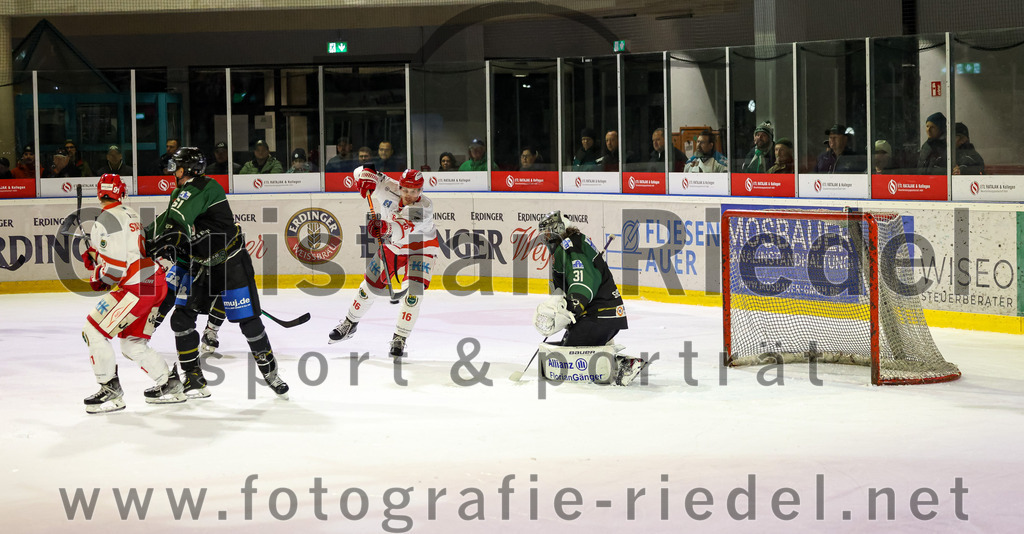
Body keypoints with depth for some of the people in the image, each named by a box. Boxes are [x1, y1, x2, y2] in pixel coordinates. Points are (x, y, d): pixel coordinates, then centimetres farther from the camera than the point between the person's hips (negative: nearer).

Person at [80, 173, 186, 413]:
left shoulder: (105, 221, -14)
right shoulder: (130, 214, 16)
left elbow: (115, 267, -19)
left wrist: (97, 279, 0)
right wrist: (94, 255, 16)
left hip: (136, 286, -9)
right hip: (155, 282, 10)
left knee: (93, 331, -4)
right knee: (132, 344, 20)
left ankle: (111, 392, -3)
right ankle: (170, 384, 24)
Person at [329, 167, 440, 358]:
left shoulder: (424, 207, -32)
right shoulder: (389, 188, -21)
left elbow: (404, 229, -50)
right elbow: (363, 170, -14)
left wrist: (386, 228, -69)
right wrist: (367, 174, -38)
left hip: (421, 248, -4)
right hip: (392, 246, 4)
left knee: (413, 292, -22)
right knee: (371, 285, 11)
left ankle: (399, 340, -12)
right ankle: (349, 323, 34)